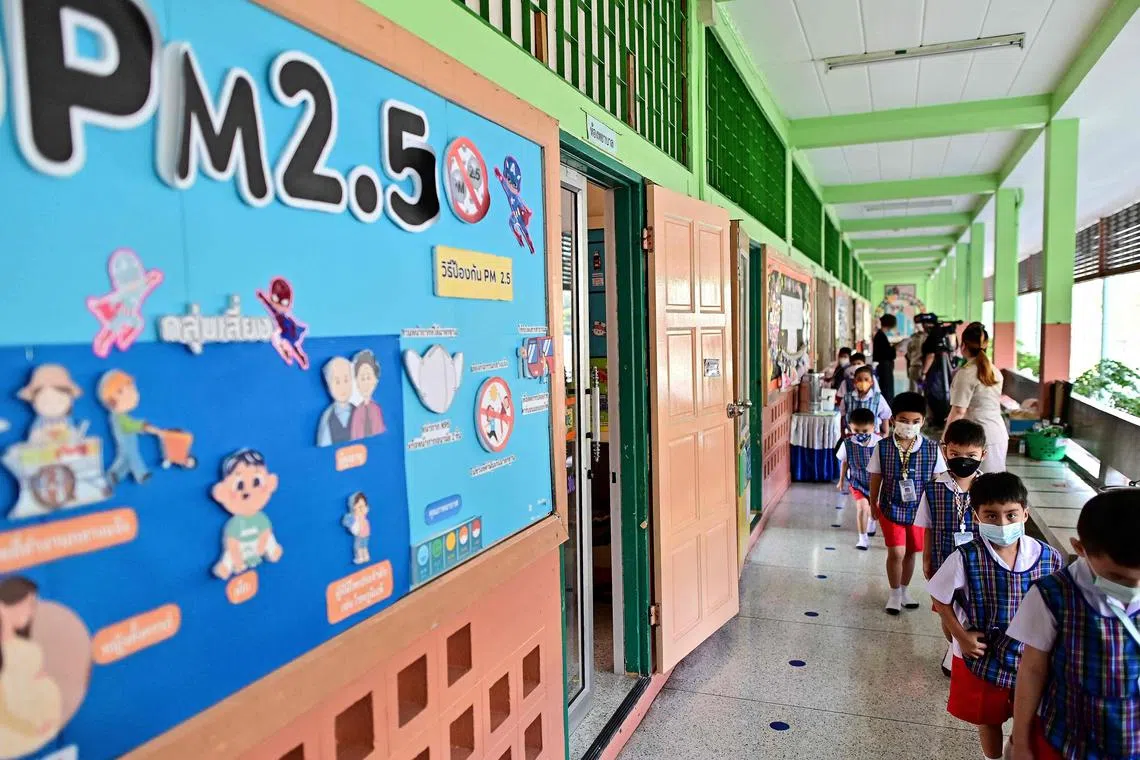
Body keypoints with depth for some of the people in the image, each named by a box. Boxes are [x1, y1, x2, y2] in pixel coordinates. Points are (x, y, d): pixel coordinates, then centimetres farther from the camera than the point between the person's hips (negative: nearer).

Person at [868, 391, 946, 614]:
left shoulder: (931, 449, -9)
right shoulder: (883, 447, -10)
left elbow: (937, 480, 1)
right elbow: (876, 477, -1)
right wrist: (873, 504, 5)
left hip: (919, 509, 2)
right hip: (892, 508, -2)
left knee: (910, 552, 15)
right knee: (896, 552, -6)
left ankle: (904, 589, 37)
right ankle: (895, 593, 17)